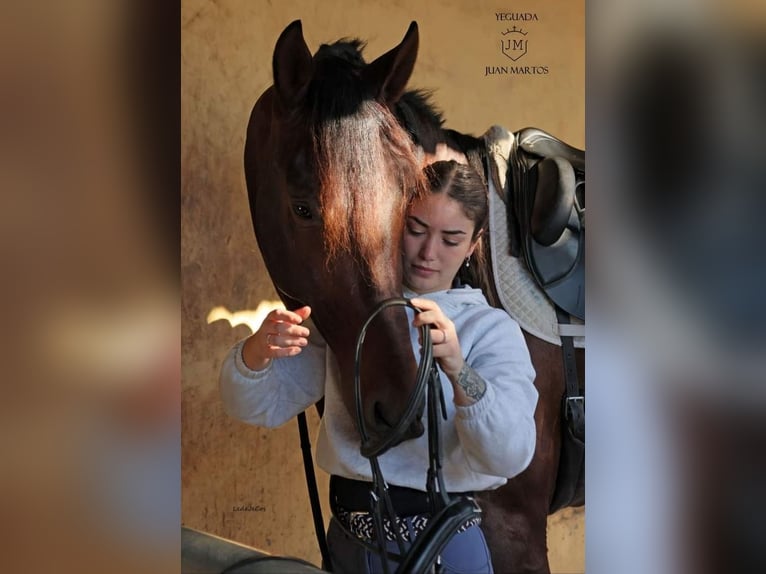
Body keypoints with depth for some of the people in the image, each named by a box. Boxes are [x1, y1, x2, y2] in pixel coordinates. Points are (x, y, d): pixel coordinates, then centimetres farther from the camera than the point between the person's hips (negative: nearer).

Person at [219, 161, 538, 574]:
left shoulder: (493, 330, -8)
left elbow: (511, 457, -22)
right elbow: (259, 407, -3)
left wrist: (458, 371, -39)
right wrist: (258, 351, -25)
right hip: (347, 539, 3)